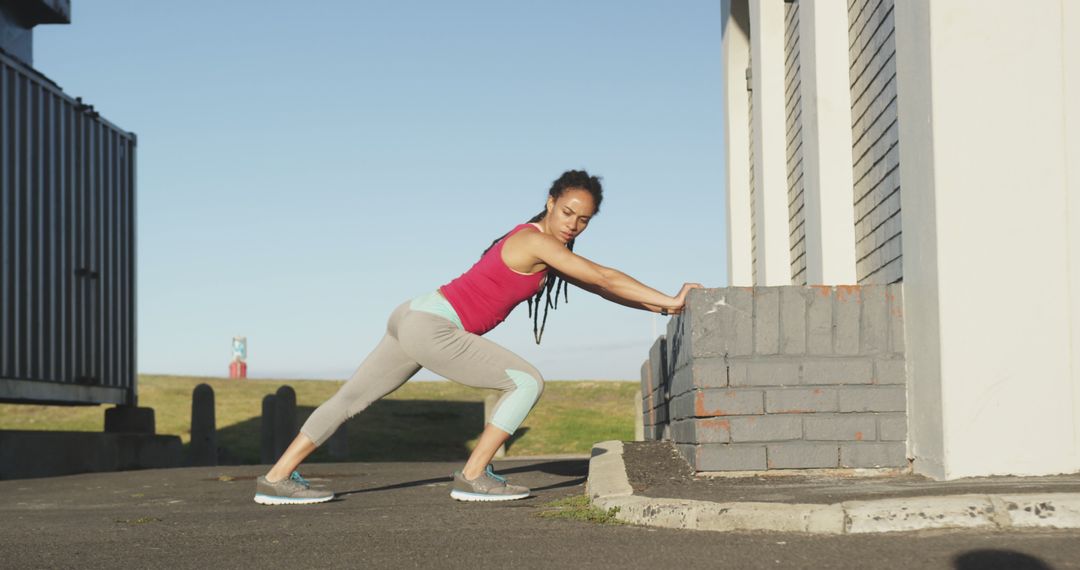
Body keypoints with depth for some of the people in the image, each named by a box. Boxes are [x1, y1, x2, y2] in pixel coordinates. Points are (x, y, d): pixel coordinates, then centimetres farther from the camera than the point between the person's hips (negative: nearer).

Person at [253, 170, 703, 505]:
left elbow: (595, 286, 20)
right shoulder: (535, 241, -12)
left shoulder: (547, 247, 16)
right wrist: (667, 301, -11)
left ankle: (276, 478, 20)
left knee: (351, 398, 14)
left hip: (413, 319, 10)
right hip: (432, 327, -10)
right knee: (526, 381, -7)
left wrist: (657, 305, 15)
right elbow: (603, 277, -15)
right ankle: (473, 477, -3)